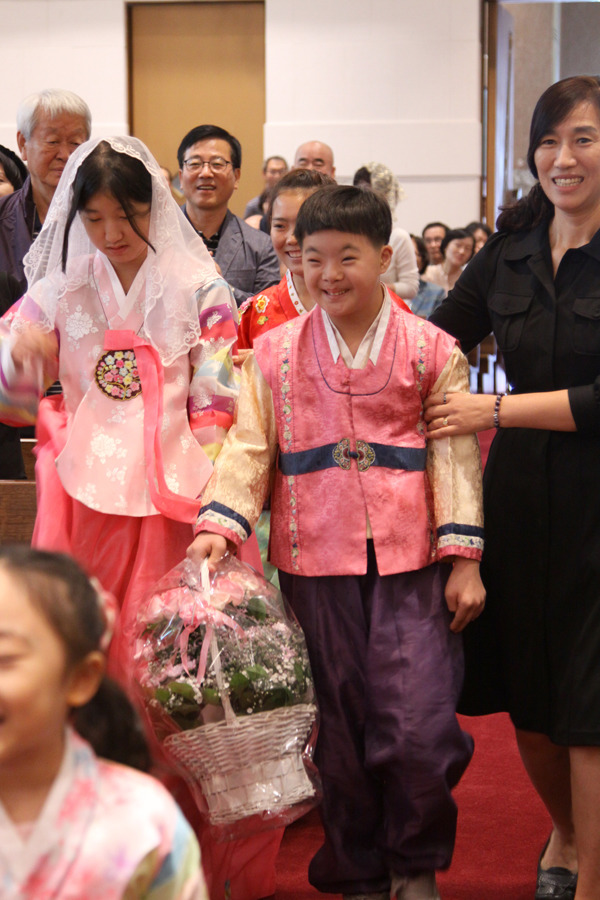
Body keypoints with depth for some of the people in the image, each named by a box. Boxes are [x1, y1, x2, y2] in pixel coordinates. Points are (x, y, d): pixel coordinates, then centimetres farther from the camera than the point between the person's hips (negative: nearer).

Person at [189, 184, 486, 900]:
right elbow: (249, 445, 5)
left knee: (420, 729, -7)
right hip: (316, 564, 2)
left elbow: (455, 457, 2)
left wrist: (464, 559, -2)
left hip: (410, 561, -1)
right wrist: (219, 523, -10)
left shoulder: (432, 349, 3)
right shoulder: (275, 352, 7)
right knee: (340, 731, 9)